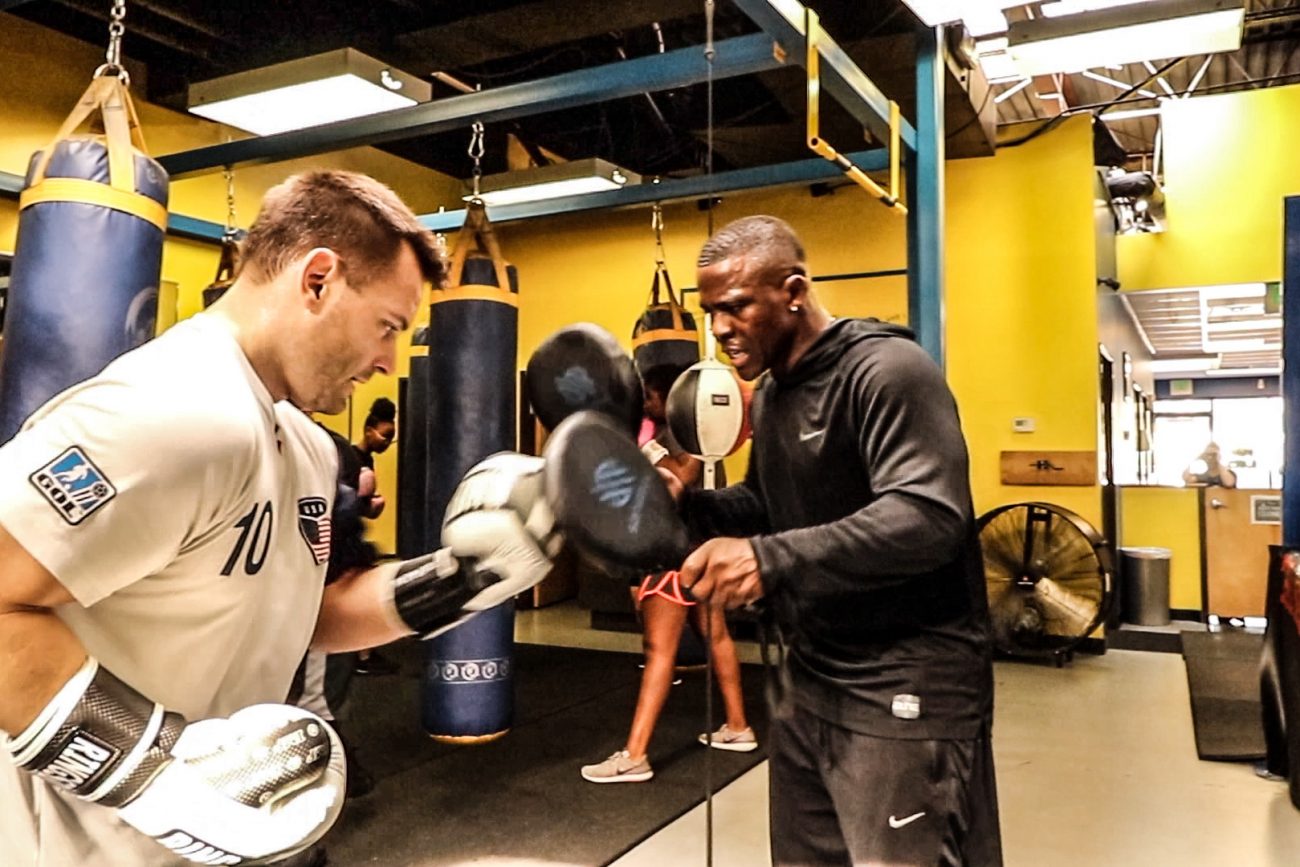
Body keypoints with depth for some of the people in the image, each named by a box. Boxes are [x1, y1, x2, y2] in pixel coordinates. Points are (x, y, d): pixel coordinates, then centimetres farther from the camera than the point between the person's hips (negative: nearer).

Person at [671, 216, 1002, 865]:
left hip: (906, 688, -9)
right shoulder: (772, 392, 12)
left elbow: (929, 519, -30)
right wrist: (689, 504, 0)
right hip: (808, 679, 9)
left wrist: (772, 558, -39)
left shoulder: (887, 370, -18)